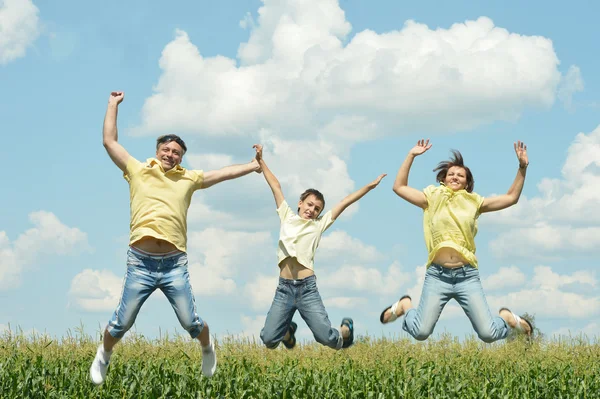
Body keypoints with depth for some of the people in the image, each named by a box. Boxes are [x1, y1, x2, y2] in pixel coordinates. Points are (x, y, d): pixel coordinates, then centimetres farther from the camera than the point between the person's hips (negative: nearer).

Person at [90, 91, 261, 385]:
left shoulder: (189, 179, 14)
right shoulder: (138, 171, 9)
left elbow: (224, 174, 22)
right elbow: (109, 141, 9)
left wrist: (253, 166, 23)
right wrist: (113, 104, 13)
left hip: (174, 264, 1)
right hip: (141, 262, -1)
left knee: (191, 323, 2)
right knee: (121, 324, 1)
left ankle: (207, 348, 34)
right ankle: (103, 356, 29)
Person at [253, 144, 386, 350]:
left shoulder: (319, 225, 12)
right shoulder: (287, 217, 15)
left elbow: (345, 203, 9)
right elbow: (276, 186, 17)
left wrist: (369, 186, 8)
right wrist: (261, 160, 18)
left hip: (307, 288, -1)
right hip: (284, 288, 1)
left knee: (328, 338, -9)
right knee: (268, 340, -7)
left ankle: (346, 329, 29)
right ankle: (288, 330, 30)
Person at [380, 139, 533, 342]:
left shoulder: (474, 203, 13)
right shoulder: (433, 199, 12)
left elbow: (511, 197, 14)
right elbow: (399, 187, 10)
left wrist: (522, 168, 5)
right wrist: (411, 156, 7)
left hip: (467, 275, 1)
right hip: (437, 275, -1)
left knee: (489, 334, -9)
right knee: (420, 332, -11)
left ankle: (506, 317, 28)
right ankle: (404, 306, 23)